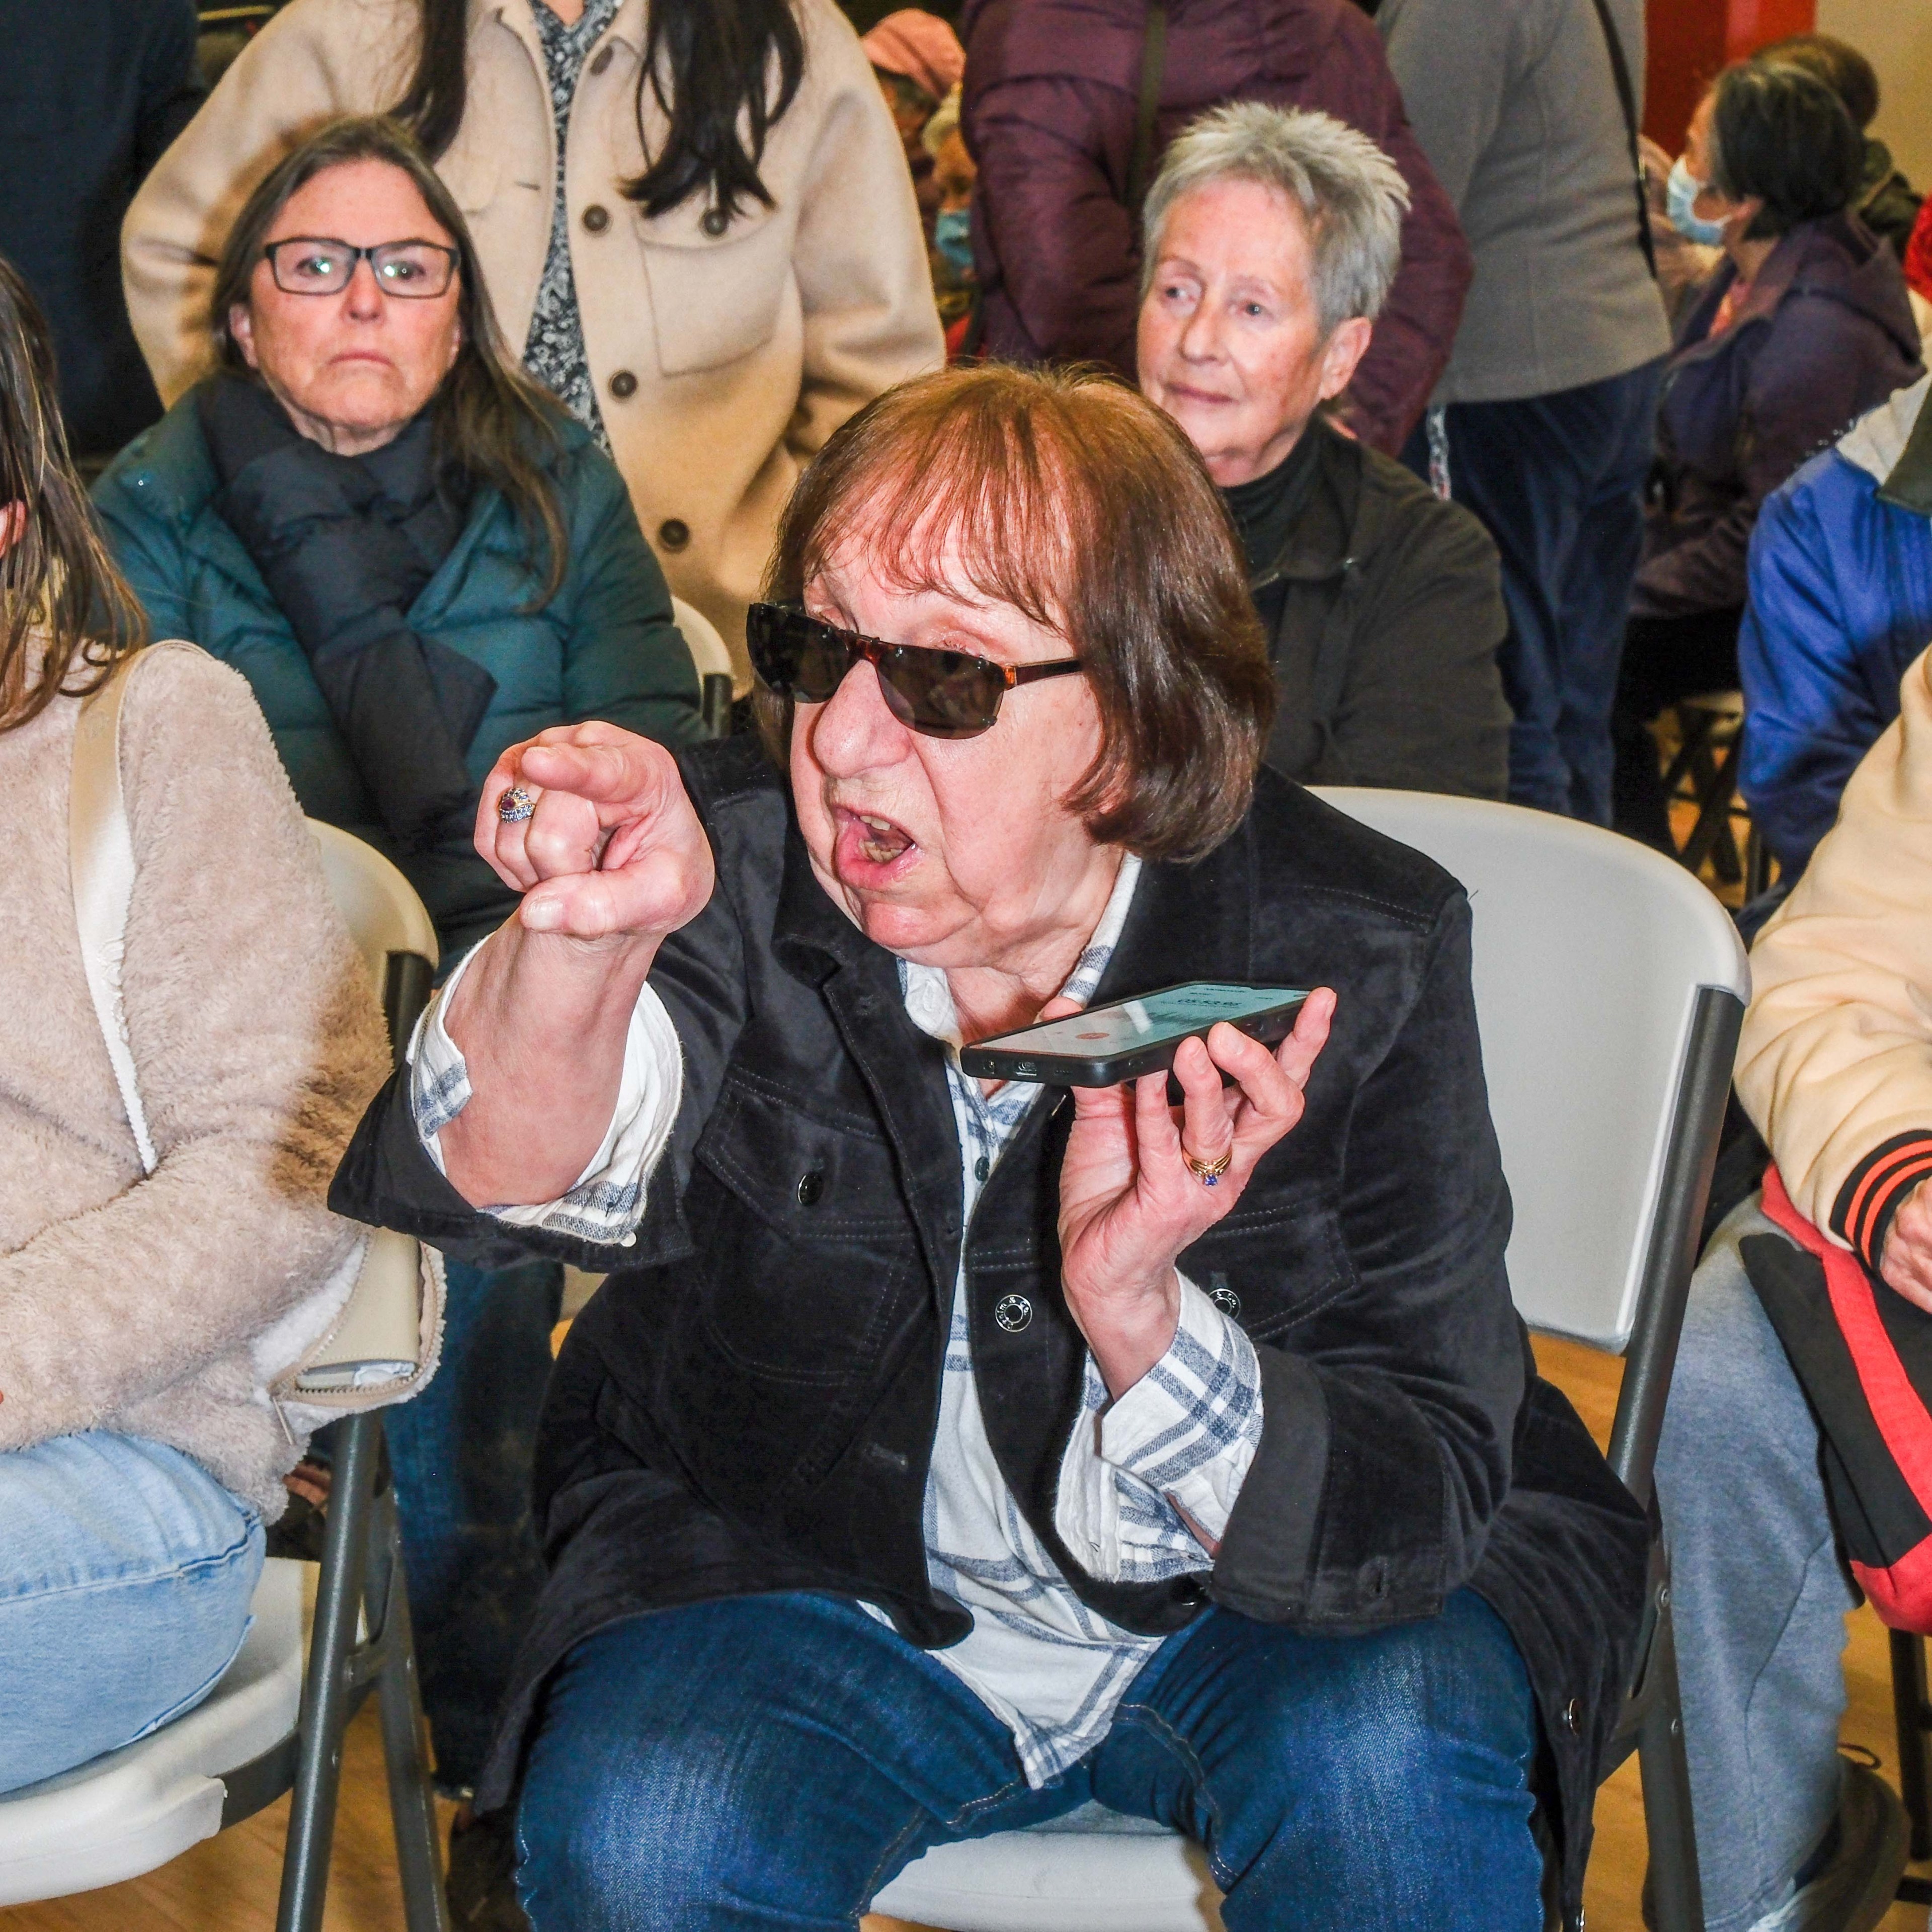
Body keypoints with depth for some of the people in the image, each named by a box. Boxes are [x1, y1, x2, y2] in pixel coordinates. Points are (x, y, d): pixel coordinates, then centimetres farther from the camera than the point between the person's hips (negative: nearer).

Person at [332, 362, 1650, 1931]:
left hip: (1240, 1615, -1)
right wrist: (584, 944, -55)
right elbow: (497, 1180, -33)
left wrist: (1139, 1319, -39)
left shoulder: (1355, 956, -18)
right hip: (804, 1583, 1)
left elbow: (1414, 1517, -21)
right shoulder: (736, 863, -15)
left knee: (1391, 1776, -31)